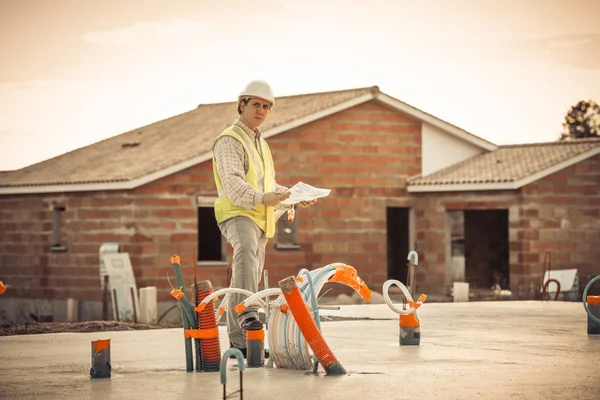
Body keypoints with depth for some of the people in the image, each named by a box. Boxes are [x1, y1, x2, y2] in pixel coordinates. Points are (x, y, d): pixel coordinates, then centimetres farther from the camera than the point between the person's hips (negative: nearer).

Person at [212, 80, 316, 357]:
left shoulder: (260, 144, 25)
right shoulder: (229, 141, -6)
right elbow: (233, 183, -20)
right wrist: (262, 198, -35)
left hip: (259, 218, 10)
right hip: (236, 213, -10)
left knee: (250, 276, 9)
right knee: (247, 251, -37)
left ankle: (238, 340, 14)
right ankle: (247, 314, -55)